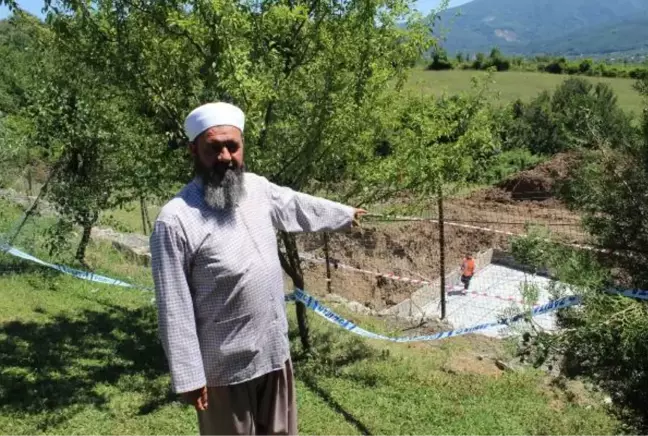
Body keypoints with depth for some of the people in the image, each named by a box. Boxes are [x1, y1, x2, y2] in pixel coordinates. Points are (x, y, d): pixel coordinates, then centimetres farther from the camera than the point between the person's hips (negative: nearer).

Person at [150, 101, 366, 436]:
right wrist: (188, 377, -16)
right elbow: (174, 309, -18)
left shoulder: (257, 187, -2)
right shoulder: (176, 220, -22)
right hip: (224, 368, -6)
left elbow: (297, 205, 19)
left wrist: (345, 214, 33)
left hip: (275, 353, 7)